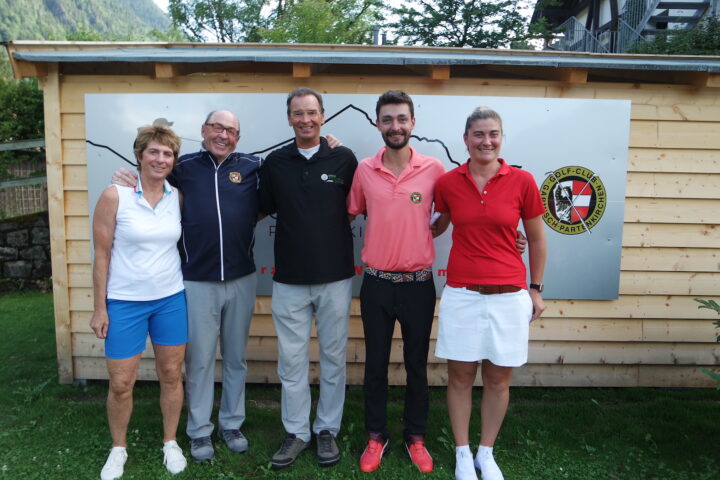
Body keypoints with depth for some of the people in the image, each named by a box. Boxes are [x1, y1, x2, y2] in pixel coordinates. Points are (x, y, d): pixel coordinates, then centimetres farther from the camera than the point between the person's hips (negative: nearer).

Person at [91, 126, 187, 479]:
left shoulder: (177, 197, 0)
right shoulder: (114, 196, -10)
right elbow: (102, 255, -6)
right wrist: (100, 307, -6)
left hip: (171, 299, 3)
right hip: (124, 302, -3)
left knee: (172, 375, 12)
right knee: (121, 384, 6)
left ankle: (171, 443, 32)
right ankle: (118, 448, 31)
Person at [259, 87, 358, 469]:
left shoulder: (344, 159, -1)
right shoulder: (275, 162, 4)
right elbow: (263, 210, 11)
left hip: (335, 277, -1)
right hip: (289, 279, 1)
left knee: (333, 356, 10)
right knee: (292, 359, 9)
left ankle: (327, 430, 28)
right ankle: (296, 432, 26)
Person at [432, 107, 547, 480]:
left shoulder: (522, 182, -4)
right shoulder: (447, 183, -2)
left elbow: (536, 240, 6)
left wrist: (536, 289, 8)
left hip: (508, 296, 0)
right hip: (461, 295, 0)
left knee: (498, 379, 13)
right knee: (460, 377, 11)